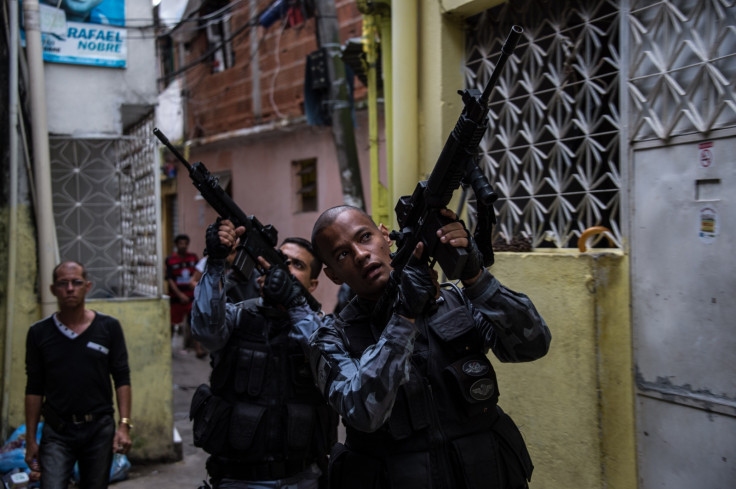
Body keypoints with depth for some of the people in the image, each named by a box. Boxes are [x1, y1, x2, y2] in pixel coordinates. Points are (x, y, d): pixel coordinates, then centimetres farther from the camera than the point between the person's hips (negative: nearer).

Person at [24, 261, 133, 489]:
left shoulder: (109, 327, 1)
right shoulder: (39, 333, 2)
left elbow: (122, 379, 3)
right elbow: (34, 389, 6)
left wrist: (124, 424, -7)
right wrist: (30, 440, 4)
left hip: (99, 429, 1)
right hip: (56, 432, 0)